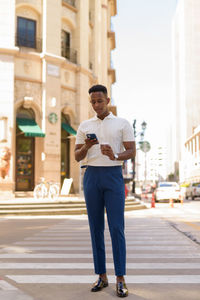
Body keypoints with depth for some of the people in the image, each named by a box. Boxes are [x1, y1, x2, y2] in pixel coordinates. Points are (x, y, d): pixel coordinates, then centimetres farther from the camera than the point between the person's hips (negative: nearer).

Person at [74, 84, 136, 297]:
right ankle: (102, 276, 13)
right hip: (92, 176, 3)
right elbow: (77, 157, 10)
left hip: (114, 176, -3)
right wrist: (86, 146, -14)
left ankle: (120, 280, -3)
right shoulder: (85, 126, 12)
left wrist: (115, 156, -22)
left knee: (116, 227, -8)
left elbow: (132, 152, 0)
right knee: (96, 228, 4)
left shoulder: (122, 124, 4)